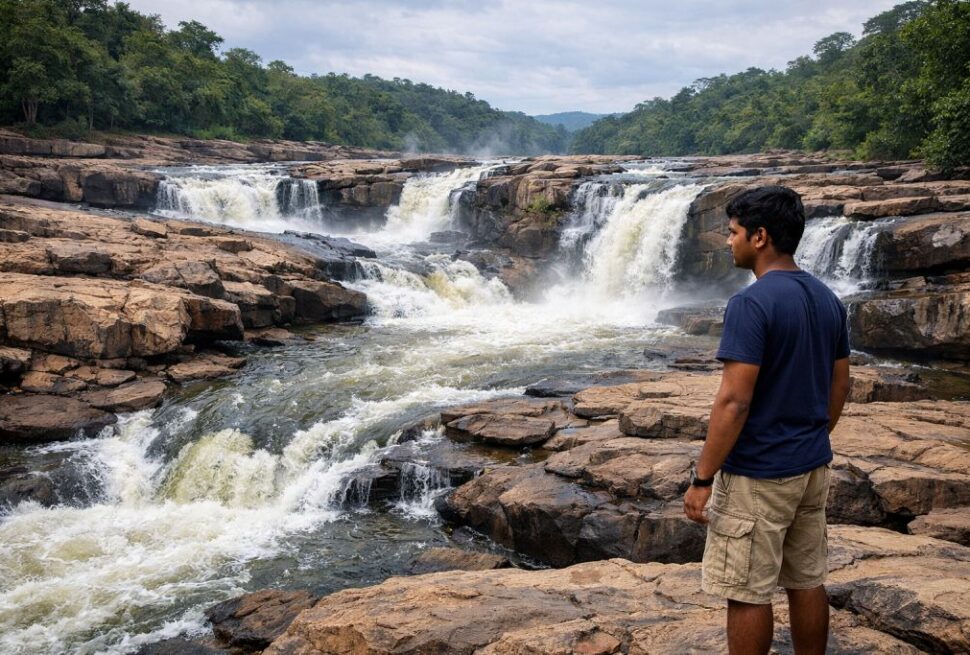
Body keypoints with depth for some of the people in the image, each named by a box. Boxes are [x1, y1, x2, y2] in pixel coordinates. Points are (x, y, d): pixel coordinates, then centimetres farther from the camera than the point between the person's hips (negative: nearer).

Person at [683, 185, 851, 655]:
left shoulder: (751, 304, -21)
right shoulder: (828, 299, 6)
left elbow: (733, 401, -23)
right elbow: (839, 387, 13)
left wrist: (702, 478, -17)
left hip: (757, 474, -8)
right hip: (813, 466, 8)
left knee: (747, 593, 5)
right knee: (807, 581, 18)